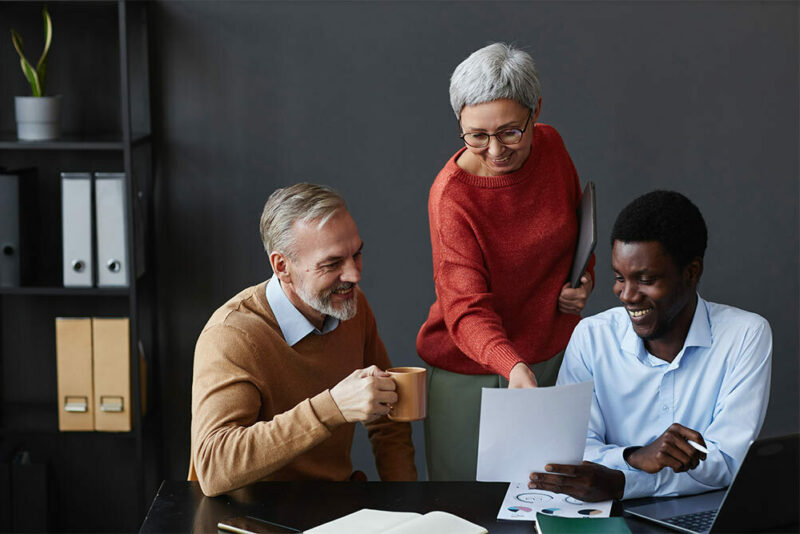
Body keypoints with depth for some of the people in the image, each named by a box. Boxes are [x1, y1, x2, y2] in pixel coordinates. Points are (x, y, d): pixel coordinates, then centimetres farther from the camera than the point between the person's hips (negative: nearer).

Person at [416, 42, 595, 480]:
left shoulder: (550, 146, -6)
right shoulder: (452, 194, -22)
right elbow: (467, 308, -27)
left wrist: (583, 279, -3)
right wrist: (513, 366, -44)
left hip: (554, 354, 4)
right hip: (472, 373, -4)